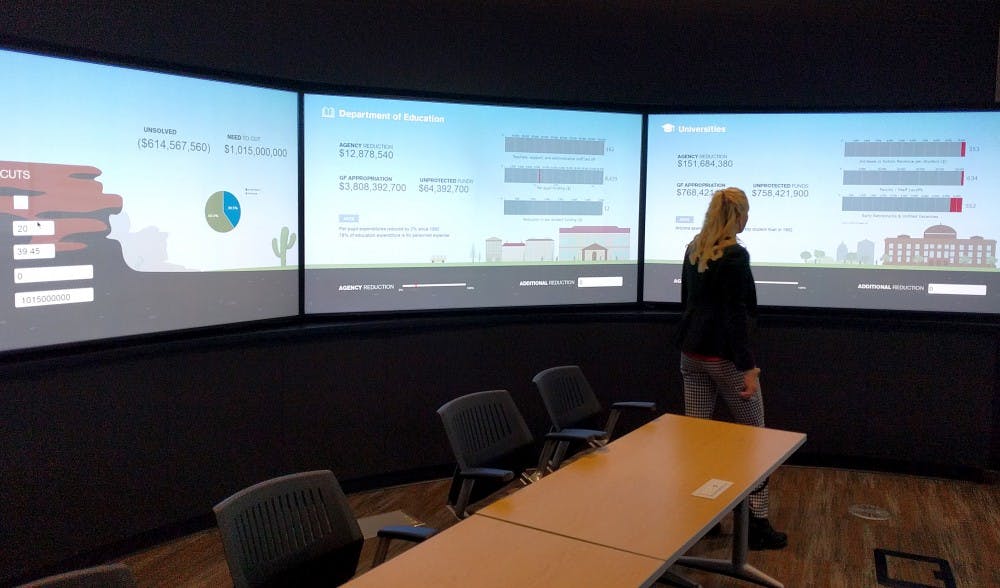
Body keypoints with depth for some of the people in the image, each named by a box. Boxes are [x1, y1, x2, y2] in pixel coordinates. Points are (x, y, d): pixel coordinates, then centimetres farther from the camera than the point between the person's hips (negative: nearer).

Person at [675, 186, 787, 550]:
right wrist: (748, 366, -18)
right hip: (723, 355, -7)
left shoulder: (693, 250, 8)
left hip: (691, 352, 7)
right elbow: (736, 315, -20)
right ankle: (757, 525, 10)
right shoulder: (734, 255, -16)